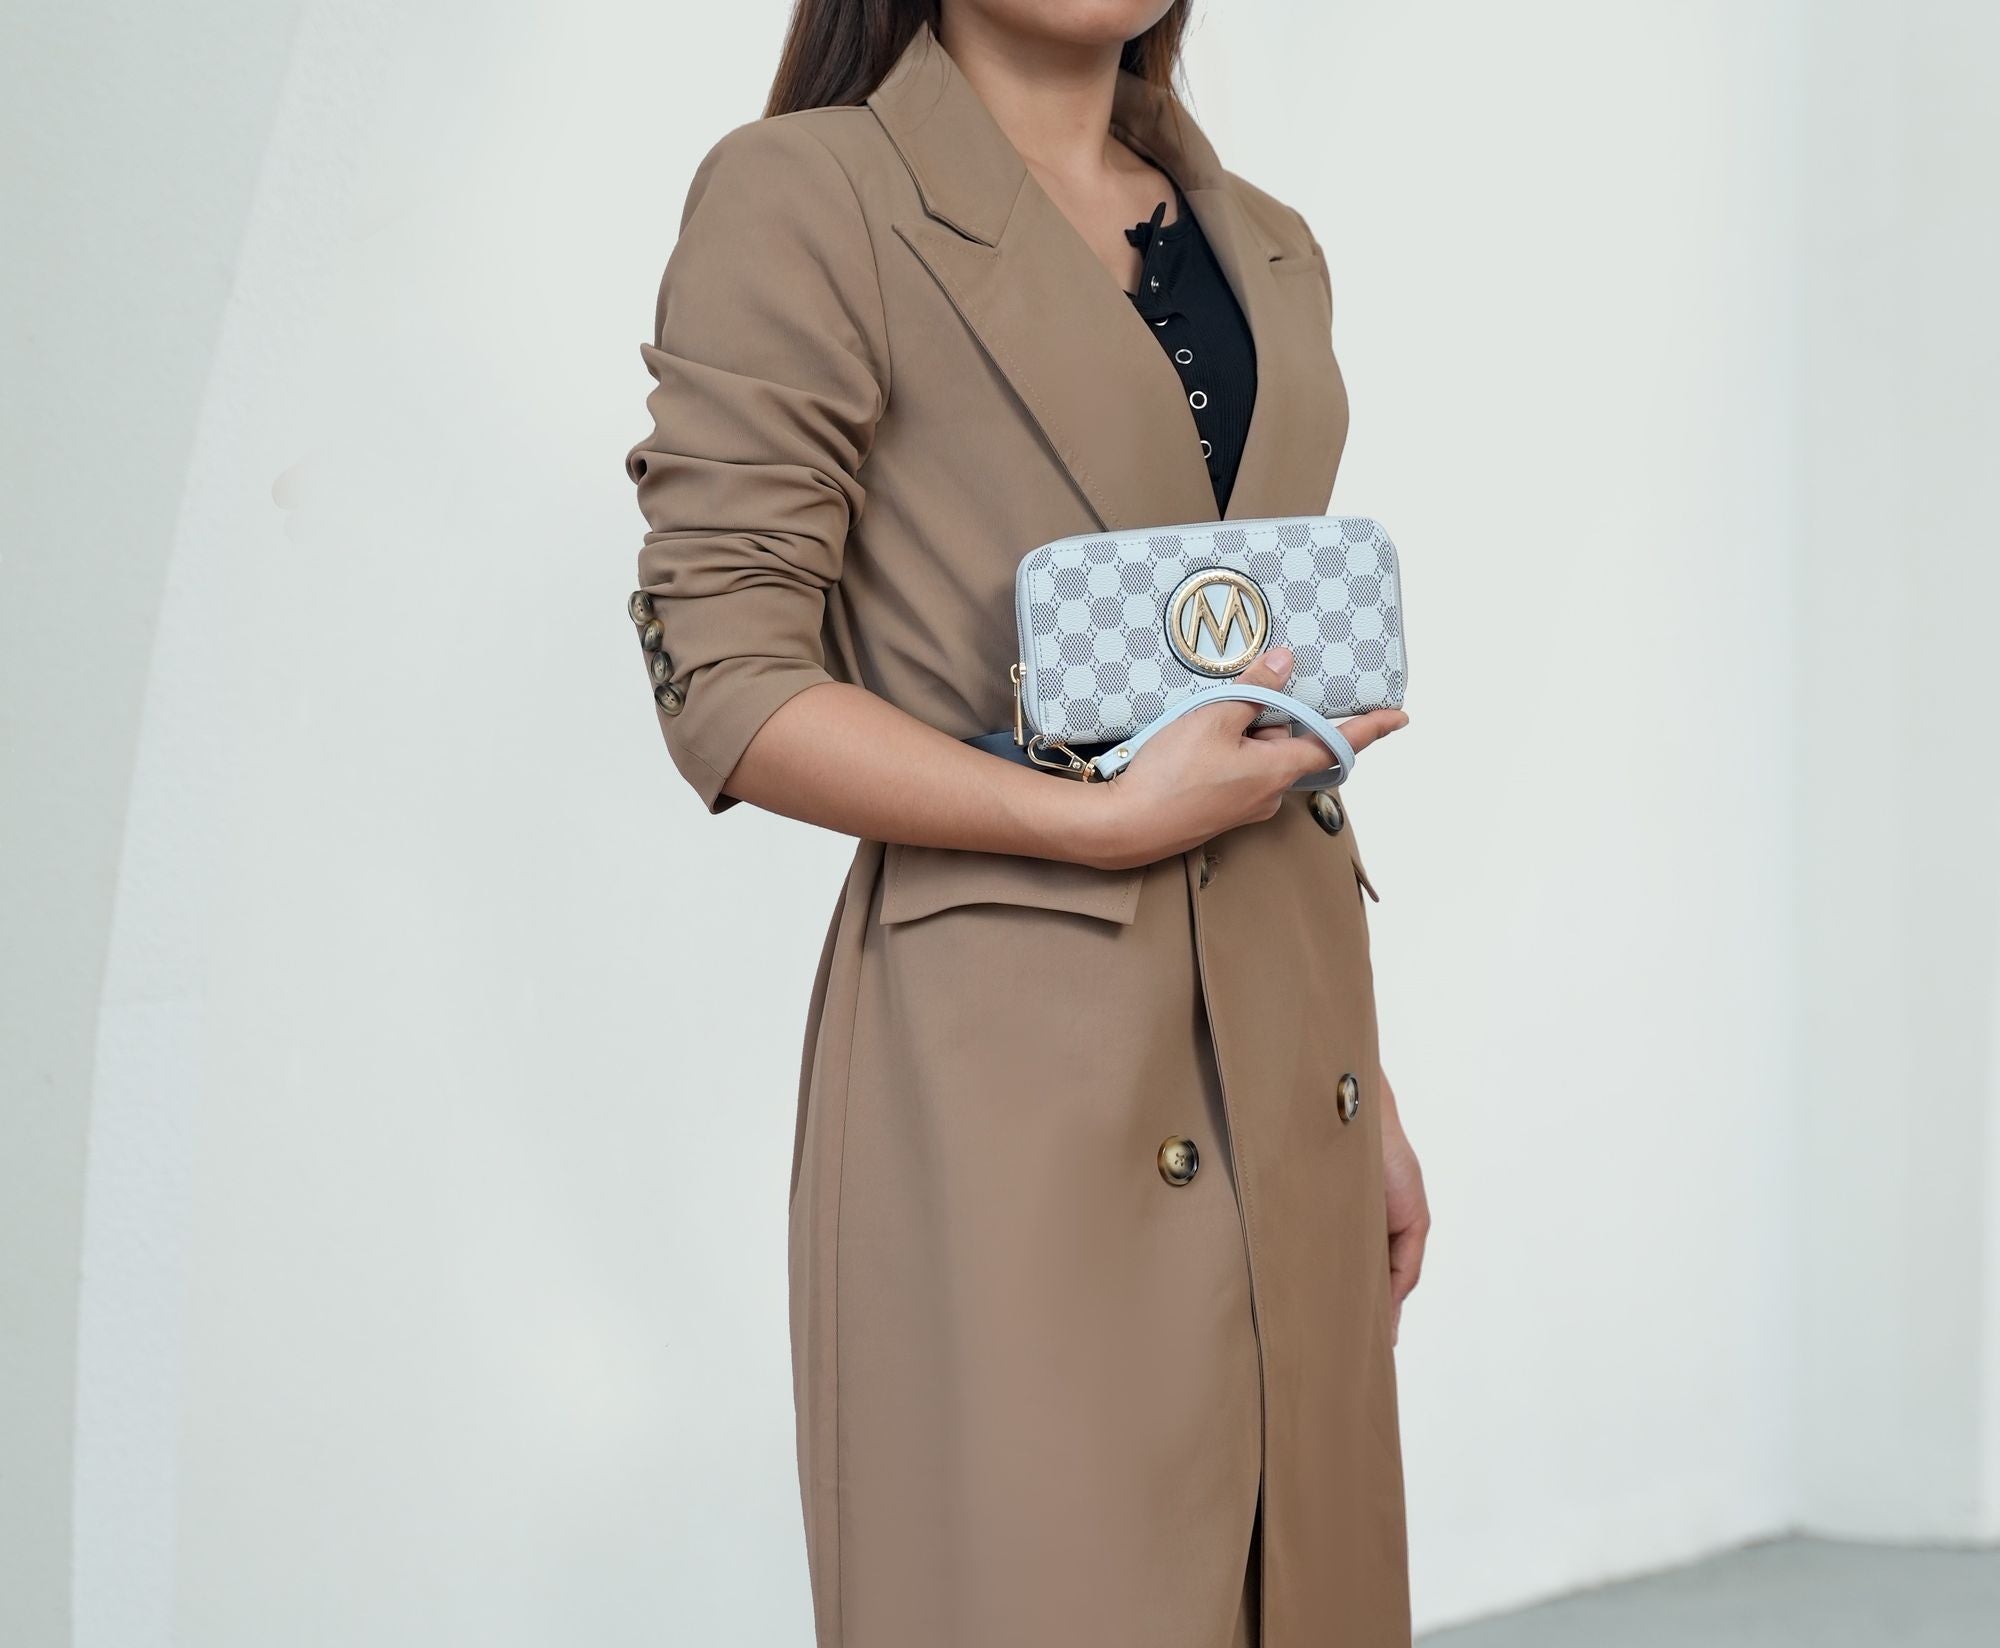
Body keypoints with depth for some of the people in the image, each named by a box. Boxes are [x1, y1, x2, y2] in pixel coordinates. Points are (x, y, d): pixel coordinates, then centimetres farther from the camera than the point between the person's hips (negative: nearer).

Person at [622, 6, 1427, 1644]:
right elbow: (726, 688, -11)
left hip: (1282, 1070, 7)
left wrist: (1370, 1090, 16)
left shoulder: (1267, 253, 14)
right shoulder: (802, 196, -7)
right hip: (1006, 1064, -7)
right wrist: (1108, 820, -18)